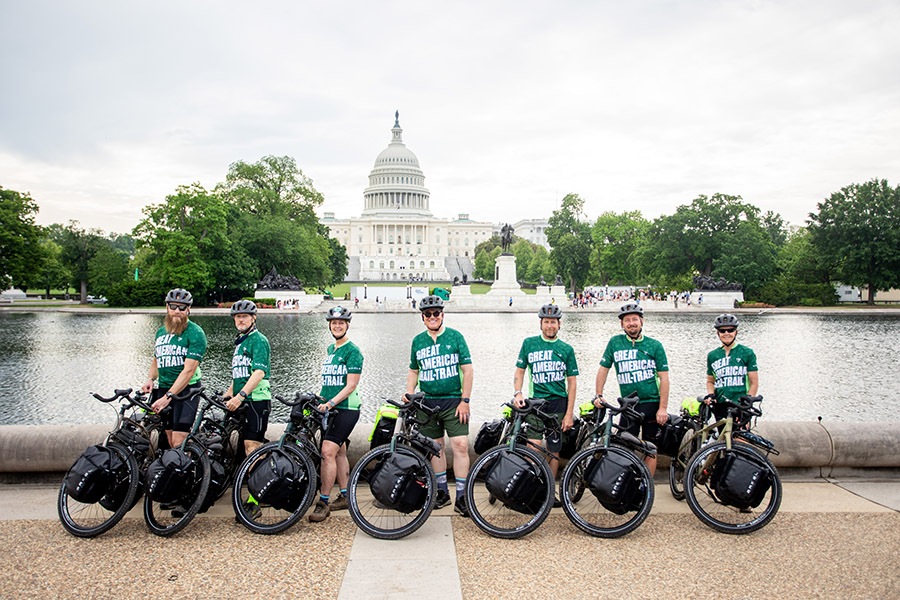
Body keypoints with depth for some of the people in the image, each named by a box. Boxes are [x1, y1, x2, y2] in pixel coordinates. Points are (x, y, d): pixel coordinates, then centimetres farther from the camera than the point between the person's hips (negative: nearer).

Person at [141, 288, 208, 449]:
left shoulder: (195, 333, -11)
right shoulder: (161, 331, 11)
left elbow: (189, 370, -18)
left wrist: (168, 396, -25)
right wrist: (150, 379, 3)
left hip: (186, 390, -6)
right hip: (163, 389, 6)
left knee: (179, 443, -13)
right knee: (170, 442, 7)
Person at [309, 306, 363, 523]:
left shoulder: (352, 351, -10)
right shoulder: (330, 350, 15)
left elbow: (351, 385, -16)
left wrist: (331, 403, -23)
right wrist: (318, 400, 12)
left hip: (346, 409, -8)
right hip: (330, 409, 8)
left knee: (328, 451, -15)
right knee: (339, 452, 13)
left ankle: (323, 502, -12)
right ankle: (344, 497, 23)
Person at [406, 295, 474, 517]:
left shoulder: (455, 337, -1)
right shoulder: (418, 341, 9)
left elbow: (468, 370, -3)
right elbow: (413, 371, 19)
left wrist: (464, 400, -8)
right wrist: (409, 393, 2)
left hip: (453, 401, -3)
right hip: (428, 403, 3)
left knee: (460, 446, -10)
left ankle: (461, 497, -4)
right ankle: (442, 492, 22)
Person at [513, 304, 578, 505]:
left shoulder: (566, 349, 6)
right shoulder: (529, 343, 6)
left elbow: (571, 382, 5)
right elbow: (519, 372, 8)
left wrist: (569, 413, -2)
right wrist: (518, 393, -10)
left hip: (558, 403, 1)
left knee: (554, 452, 6)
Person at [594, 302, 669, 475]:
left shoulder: (655, 345, 1)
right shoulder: (615, 343, 3)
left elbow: (664, 378, -1)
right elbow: (603, 369, 9)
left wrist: (663, 408, -8)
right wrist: (599, 395, -1)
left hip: (651, 404, 0)